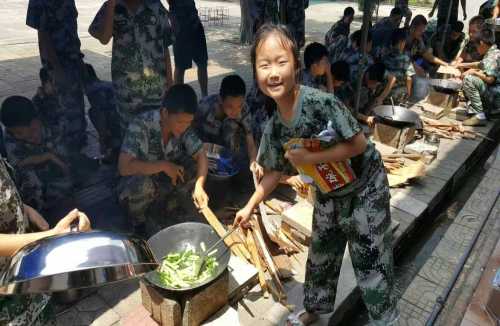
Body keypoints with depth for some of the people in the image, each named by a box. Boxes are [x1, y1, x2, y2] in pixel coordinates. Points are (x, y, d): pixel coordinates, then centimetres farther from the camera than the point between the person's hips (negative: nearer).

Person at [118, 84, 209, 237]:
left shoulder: (183, 127, -15)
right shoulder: (141, 125, -30)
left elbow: (201, 156, -13)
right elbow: (124, 167, -36)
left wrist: (199, 186, -30)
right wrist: (163, 165, -32)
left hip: (162, 181, 5)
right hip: (134, 185, -4)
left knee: (194, 167, -17)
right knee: (143, 184, -37)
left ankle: (158, 211, 2)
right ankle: (138, 220, -2)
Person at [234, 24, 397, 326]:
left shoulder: (322, 102, -31)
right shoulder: (275, 126, -12)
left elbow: (359, 144, -25)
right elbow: (275, 171, 1)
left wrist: (309, 158, -28)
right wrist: (250, 206, 3)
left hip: (365, 188, -5)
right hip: (328, 192, 6)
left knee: (371, 259, 7)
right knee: (321, 254, 21)